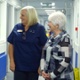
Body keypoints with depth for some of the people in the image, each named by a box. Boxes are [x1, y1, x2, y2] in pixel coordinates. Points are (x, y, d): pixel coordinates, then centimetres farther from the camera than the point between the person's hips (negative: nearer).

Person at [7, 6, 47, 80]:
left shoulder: (40, 28, -7)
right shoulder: (17, 27, 1)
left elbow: (44, 47, -6)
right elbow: (11, 44, 4)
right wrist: (12, 61, -2)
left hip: (34, 67, -2)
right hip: (18, 66, 2)